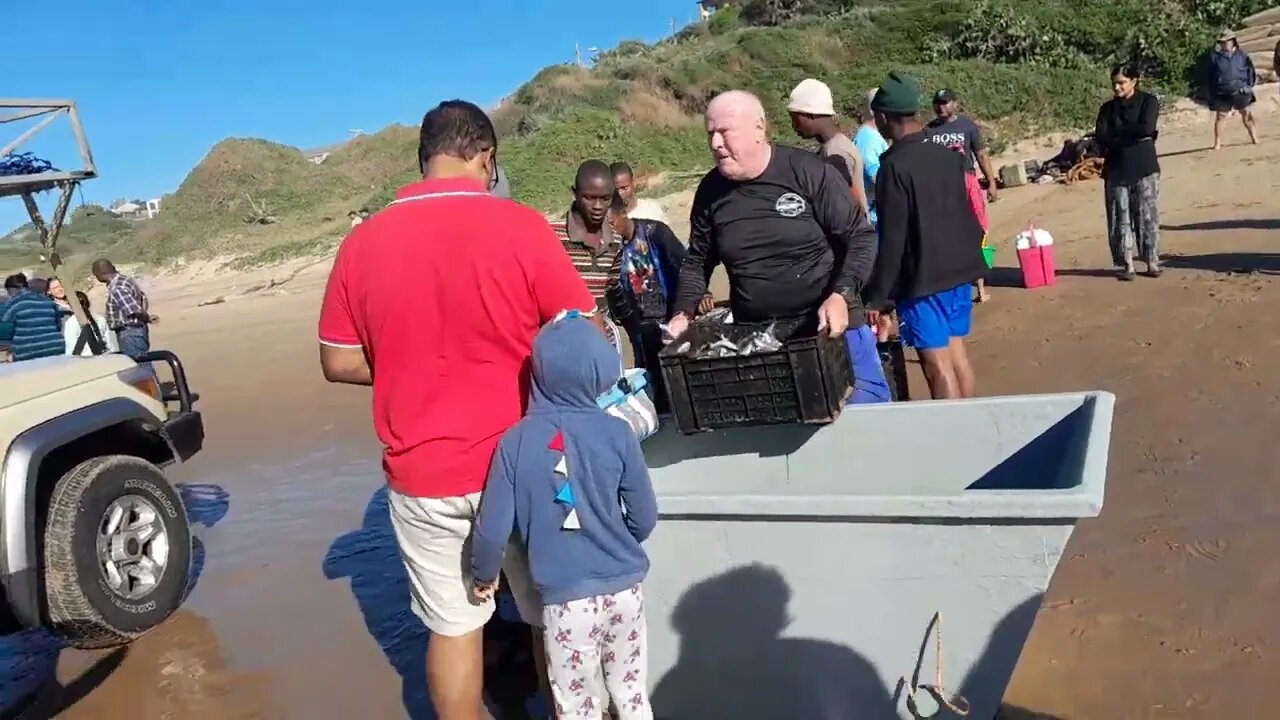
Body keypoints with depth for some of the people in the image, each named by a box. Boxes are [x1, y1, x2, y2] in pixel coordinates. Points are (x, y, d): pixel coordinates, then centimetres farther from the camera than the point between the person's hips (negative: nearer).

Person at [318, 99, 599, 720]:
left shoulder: (362, 241, -3)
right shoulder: (519, 226, -12)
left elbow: (337, 362, 5)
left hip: (421, 476, 2)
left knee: (452, 626, 16)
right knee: (555, 616, 18)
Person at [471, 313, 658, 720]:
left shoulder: (516, 442, -12)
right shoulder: (617, 433, -10)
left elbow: (493, 529, -9)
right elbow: (645, 518, -3)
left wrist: (483, 576, 11)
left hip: (567, 599, -2)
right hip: (624, 590, 2)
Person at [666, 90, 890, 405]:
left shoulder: (809, 173, -10)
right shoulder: (710, 191, 2)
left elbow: (861, 238, -7)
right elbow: (697, 261, 13)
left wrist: (841, 296, -21)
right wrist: (684, 313, -2)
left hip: (830, 326, -2)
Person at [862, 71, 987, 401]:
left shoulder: (895, 165, -17)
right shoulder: (948, 155, 5)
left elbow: (891, 239, -18)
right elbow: (966, 216, 14)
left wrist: (876, 296, -12)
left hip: (923, 280, -8)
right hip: (959, 271, 8)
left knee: (938, 367, -2)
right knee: (957, 355, 17)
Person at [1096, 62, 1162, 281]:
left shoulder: (1148, 101, 0)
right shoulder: (1108, 107, 10)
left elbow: (1146, 128, -16)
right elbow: (1101, 136, -4)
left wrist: (1117, 131, -6)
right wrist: (1133, 135, -11)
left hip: (1144, 168, -3)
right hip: (1116, 170, 3)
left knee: (1148, 217, 1)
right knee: (1120, 220, 2)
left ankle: (1152, 262, 11)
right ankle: (1126, 265, 9)